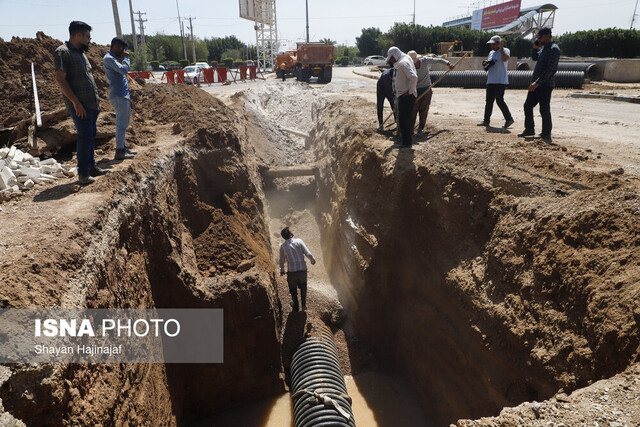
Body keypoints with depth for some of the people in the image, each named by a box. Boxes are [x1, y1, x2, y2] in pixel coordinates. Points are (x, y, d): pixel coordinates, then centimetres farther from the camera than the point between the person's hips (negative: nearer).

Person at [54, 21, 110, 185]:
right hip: (79, 105, -8)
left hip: (92, 104, 9)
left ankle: (92, 167, 19)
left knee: (90, 135, 11)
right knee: (85, 136, -10)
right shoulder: (62, 52, -8)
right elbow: (60, 79, -15)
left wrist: (97, 100, 20)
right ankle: (83, 173, -4)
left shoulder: (81, 53, 20)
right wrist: (75, 102, -20)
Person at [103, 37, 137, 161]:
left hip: (123, 96, 10)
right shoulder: (108, 58, -10)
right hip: (119, 96, -10)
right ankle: (119, 152, -6)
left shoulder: (113, 58, 22)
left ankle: (123, 148, 22)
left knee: (123, 123, 14)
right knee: (121, 124, -9)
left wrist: (128, 97, 22)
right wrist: (126, 57, -7)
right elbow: (123, 70, -24)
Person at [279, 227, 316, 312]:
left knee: (293, 289, 23)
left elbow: (282, 261, 2)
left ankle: (295, 306, 39)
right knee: (303, 286, 29)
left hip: (292, 271, 0)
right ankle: (304, 304, 27)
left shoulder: (282, 246, -7)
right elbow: (308, 253, -10)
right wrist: (312, 260, 11)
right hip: (303, 269, 0)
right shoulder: (299, 241, -9)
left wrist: (282, 270, 20)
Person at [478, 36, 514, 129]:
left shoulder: (505, 51, -5)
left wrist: (501, 47, -20)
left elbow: (505, 59, -26)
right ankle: (486, 120, 14)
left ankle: (509, 119, 1)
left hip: (500, 81, -8)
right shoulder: (491, 52, 18)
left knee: (500, 101, -10)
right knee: (489, 101, 8)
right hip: (490, 81, 8)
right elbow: (486, 63, 26)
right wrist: (486, 62, 3)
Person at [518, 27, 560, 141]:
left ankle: (546, 134, 4)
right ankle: (529, 129, 25)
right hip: (536, 84, 10)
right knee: (527, 105, 14)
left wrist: (537, 82, -25)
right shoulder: (543, 47, 16)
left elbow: (550, 69, -21)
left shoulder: (554, 49, -13)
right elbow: (534, 58, 28)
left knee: (544, 110, -4)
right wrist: (535, 48, 10)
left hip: (545, 85, -10)